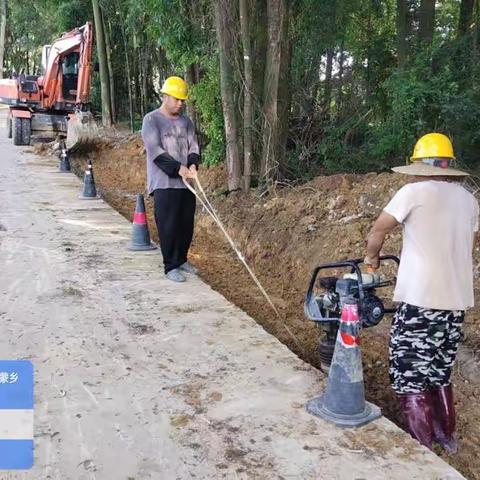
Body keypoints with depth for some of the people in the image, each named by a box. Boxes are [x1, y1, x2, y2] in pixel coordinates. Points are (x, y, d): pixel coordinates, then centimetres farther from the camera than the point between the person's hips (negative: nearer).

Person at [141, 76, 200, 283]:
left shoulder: (186, 121, 15)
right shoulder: (152, 120, -2)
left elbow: (193, 146, 9)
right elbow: (155, 151, -12)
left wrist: (192, 165, -13)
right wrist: (178, 168, -21)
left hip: (186, 182, 6)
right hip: (164, 183, -5)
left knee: (187, 224, 9)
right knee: (168, 225, -5)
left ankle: (181, 259, 26)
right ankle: (171, 266, 5)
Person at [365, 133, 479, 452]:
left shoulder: (415, 191, -7)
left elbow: (378, 230, 0)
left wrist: (372, 257, 18)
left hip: (421, 299, -7)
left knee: (410, 374, 3)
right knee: (439, 371, 20)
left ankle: (423, 447, 7)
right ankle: (447, 437, 30)